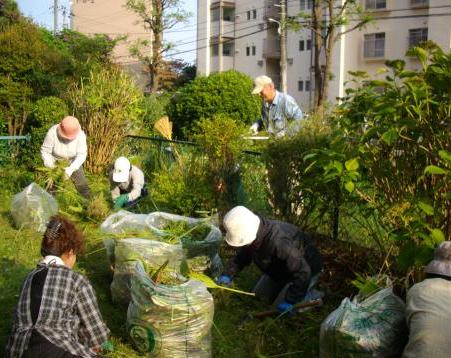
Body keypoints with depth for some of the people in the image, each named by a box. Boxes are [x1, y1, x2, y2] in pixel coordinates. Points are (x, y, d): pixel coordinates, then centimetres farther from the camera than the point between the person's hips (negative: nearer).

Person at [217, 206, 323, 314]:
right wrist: (228, 275, -9)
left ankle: (312, 297, 7)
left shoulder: (279, 243, -45)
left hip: (306, 268, -8)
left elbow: (303, 272, -39)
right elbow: (243, 256, 3)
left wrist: (290, 301, -34)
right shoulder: (254, 235, -18)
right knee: (261, 294, 13)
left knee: (281, 307, -10)